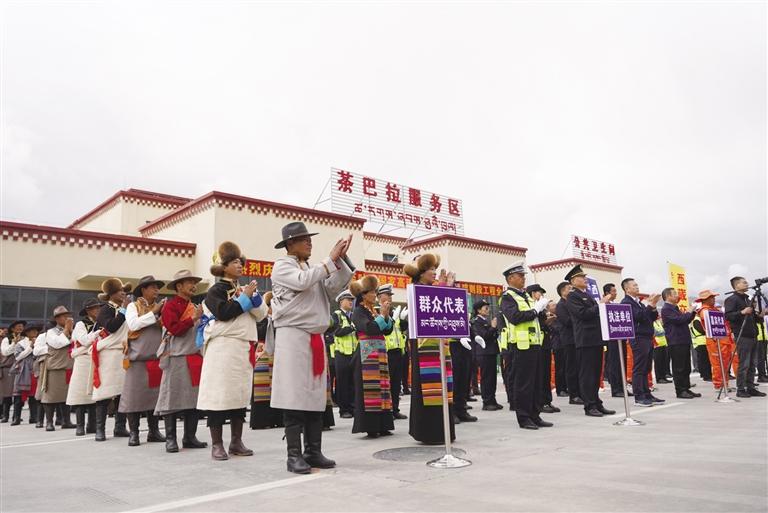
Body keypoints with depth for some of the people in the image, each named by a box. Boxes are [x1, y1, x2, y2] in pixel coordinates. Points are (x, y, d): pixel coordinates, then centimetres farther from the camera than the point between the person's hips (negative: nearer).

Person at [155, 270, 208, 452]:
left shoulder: (194, 306, 17)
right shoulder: (171, 306, -5)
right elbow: (174, 329, -16)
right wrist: (193, 318, -19)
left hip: (195, 357, 7)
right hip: (177, 358, -7)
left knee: (195, 398, 8)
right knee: (173, 398, -2)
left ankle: (190, 437, 17)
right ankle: (170, 439, 7)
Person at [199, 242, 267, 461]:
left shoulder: (244, 289, 18)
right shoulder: (216, 290, -1)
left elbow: (261, 314, 9)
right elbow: (224, 313, -18)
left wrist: (253, 296, -6)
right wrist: (245, 298, -9)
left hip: (243, 348, 7)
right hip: (223, 347, -7)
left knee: (241, 394, 9)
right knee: (219, 394, -5)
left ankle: (236, 442, 18)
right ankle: (217, 444, 4)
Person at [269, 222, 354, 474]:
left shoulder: (313, 269, 20)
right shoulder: (282, 267, 1)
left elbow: (333, 289, 7)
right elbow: (303, 282, -18)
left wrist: (341, 259, -3)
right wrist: (330, 259, -14)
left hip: (315, 338, 7)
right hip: (293, 336, -7)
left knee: (316, 396, 7)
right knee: (294, 396, -6)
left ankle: (313, 451, 14)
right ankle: (294, 455, 0)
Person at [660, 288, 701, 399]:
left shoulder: (675, 308, 21)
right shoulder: (666, 309, -10)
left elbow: (686, 320, 26)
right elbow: (678, 319, -20)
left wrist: (693, 312, 12)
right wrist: (690, 312, -8)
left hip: (684, 341, 10)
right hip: (676, 342, -10)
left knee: (686, 367, 11)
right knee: (679, 368, -5)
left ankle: (686, 388, 17)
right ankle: (680, 391, -1)